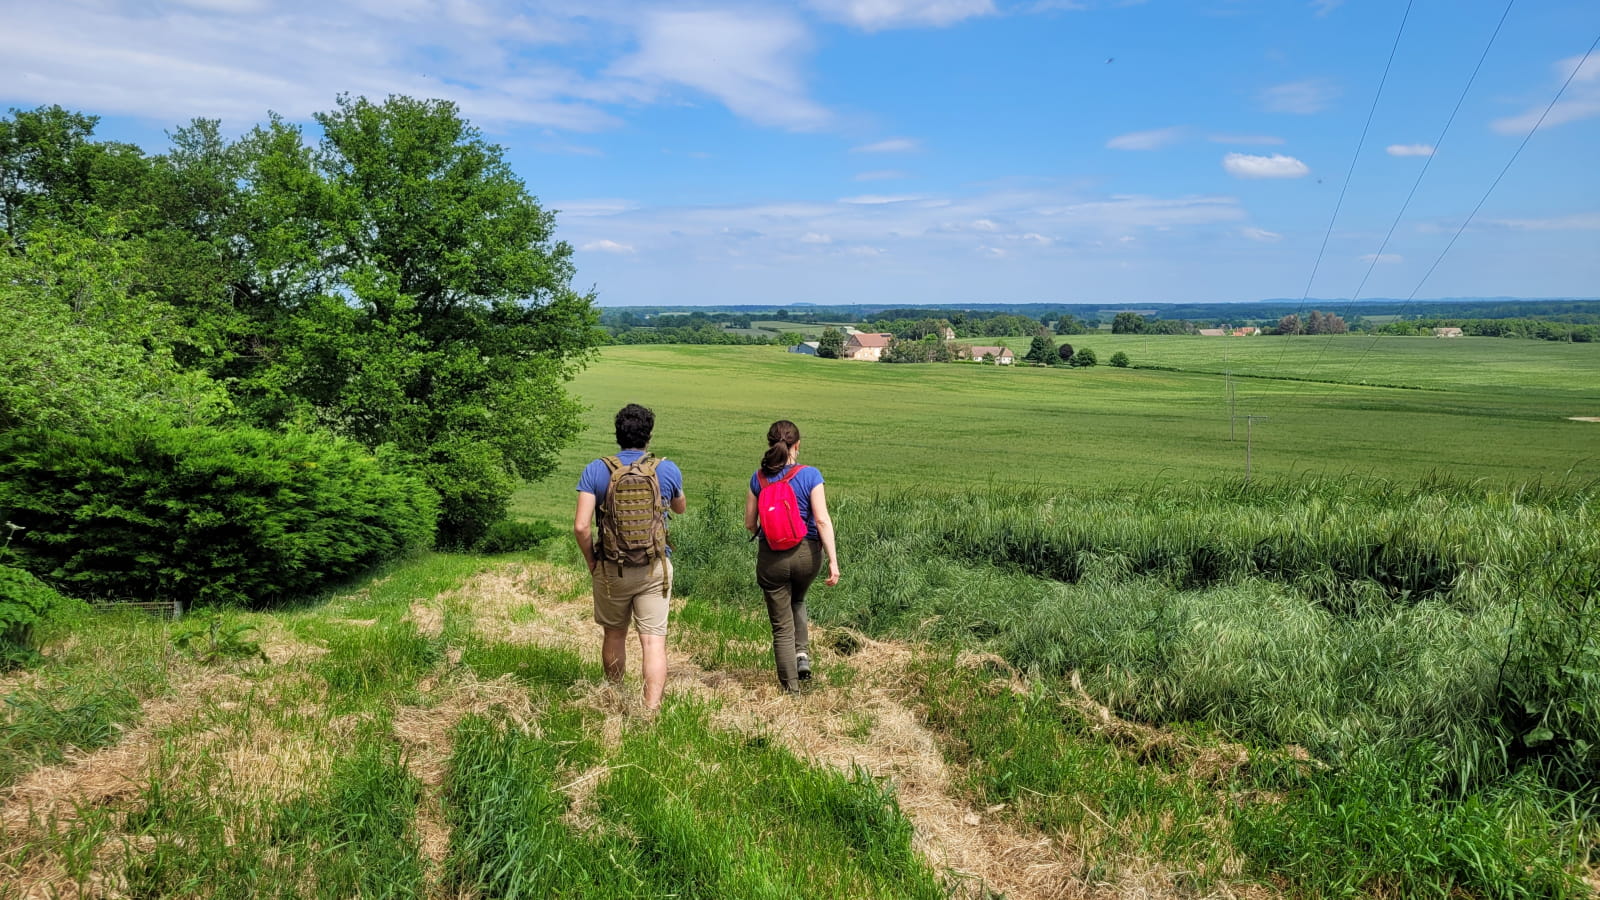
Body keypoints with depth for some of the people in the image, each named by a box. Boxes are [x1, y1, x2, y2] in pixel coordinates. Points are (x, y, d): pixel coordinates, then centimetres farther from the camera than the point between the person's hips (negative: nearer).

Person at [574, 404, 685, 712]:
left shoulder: (596, 470, -7)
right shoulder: (667, 470, -4)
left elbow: (581, 526, -13)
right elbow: (680, 508, 16)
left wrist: (591, 561, 3)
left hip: (610, 570, 1)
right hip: (655, 569, -1)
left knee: (614, 634, 20)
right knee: (654, 640, 1)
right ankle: (651, 710, -5)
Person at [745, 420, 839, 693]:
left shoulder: (758, 478, -3)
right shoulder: (810, 475, -10)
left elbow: (749, 524, 3)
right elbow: (822, 520, -15)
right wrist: (833, 561, -14)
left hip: (771, 557, 0)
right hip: (806, 553, 0)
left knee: (781, 625, 11)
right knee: (797, 601, 32)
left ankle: (791, 686, 16)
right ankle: (803, 654, 16)